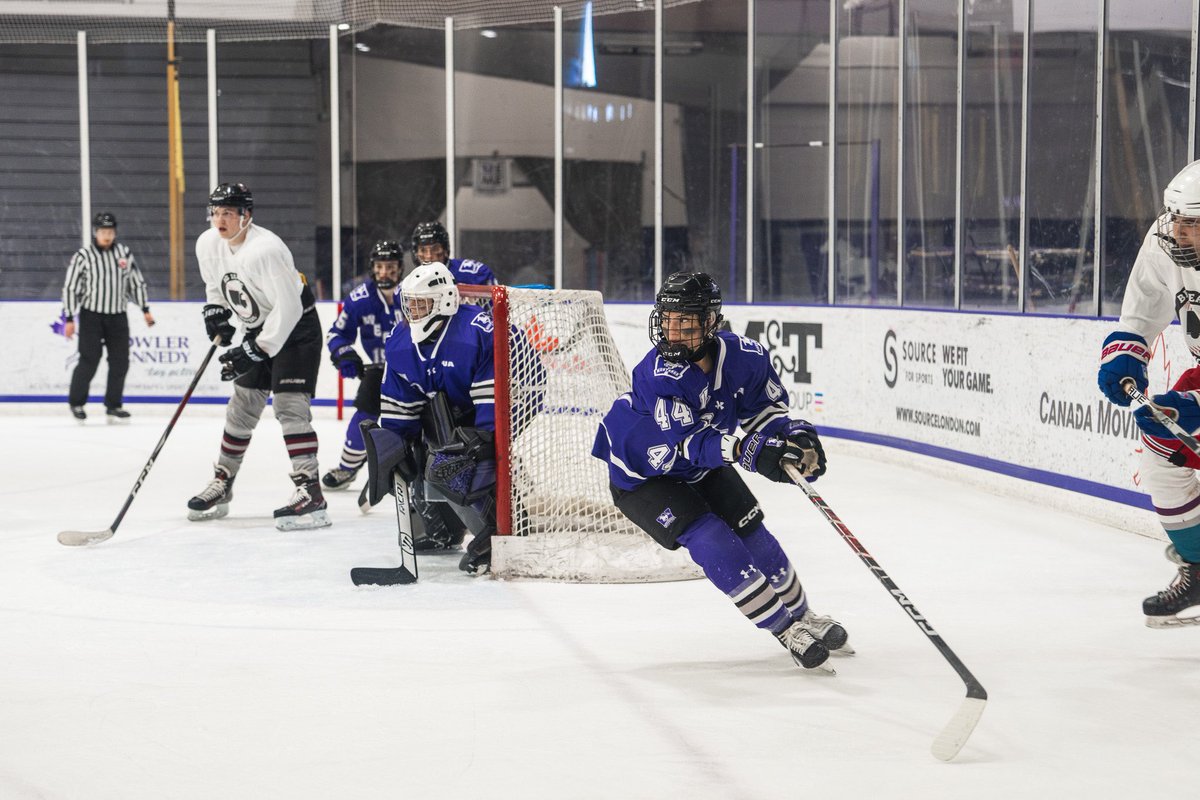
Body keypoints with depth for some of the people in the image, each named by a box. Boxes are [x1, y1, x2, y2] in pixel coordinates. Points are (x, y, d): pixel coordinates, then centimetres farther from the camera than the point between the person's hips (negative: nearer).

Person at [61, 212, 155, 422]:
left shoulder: (125, 254, 4)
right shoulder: (83, 256, -7)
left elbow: (136, 282, 14)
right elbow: (70, 288, -5)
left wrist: (145, 310, 12)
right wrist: (69, 319, -8)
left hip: (117, 316, 4)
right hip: (91, 316, -4)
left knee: (120, 362, 1)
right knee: (89, 361, -7)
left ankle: (113, 406, 13)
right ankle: (76, 402, 12)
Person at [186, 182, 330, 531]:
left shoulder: (266, 250, -29)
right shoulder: (208, 244, -4)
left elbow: (288, 307, -29)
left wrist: (256, 350, -29)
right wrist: (215, 309, 0)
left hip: (295, 328, -8)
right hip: (258, 330, 8)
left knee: (289, 404, -19)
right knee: (242, 407, 12)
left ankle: (310, 493, -23)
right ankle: (221, 487, 24)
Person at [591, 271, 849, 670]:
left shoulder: (742, 355, -18)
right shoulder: (657, 374, -35)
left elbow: (765, 405, 0)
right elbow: (689, 442, -41)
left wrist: (796, 435, -19)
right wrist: (749, 451, -54)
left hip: (703, 465, 5)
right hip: (641, 474, -5)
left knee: (753, 535, 4)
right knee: (712, 541, -18)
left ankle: (801, 615, 27)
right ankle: (786, 631, -8)